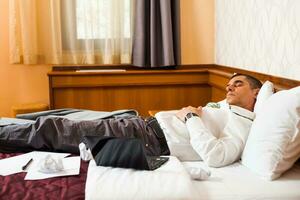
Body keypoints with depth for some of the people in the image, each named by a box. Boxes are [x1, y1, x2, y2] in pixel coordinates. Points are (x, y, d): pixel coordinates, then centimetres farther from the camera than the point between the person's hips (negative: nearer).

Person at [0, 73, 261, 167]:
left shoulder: (243, 126, -9)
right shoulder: (230, 111, 21)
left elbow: (215, 156, -27)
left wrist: (190, 117, -17)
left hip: (149, 140, -8)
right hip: (146, 125, 8)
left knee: (50, 129, -6)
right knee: (60, 125, 7)